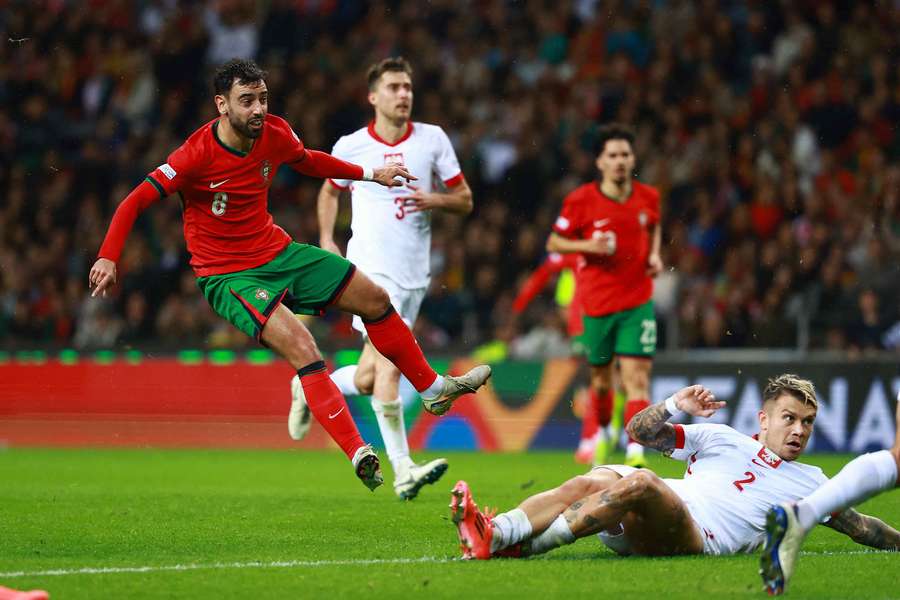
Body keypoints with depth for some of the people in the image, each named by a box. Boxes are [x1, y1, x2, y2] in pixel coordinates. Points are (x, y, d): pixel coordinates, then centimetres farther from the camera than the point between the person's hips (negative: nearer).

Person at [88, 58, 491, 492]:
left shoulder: (275, 134, -5)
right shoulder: (198, 155, -24)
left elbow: (308, 161, 19)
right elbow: (135, 201, -21)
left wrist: (370, 174, 23)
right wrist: (108, 257, -34)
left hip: (277, 253, 7)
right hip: (226, 275, -7)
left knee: (374, 299, 12)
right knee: (301, 345, -28)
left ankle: (434, 390, 33)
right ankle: (358, 456, -33)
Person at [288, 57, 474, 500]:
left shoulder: (433, 139, 6)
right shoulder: (350, 146, 2)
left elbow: (465, 200, 10)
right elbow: (330, 191, 21)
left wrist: (435, 200, -11)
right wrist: (326, 240, 7)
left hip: (414, 273, 4)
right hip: (371, 268, -4)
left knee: (367, 378, 2)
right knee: (388, 367, -18)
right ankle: (403, 471, -15)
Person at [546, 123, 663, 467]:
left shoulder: (648, 197, 1)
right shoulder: (581, 200, -7)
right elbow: (553, 243, 1)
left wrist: (654, 255, 4)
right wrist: (587, 245, -17)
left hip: (638, 301, 0)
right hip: (597, 303, 0)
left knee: (637, 377, -14)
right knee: (601, 379, 13)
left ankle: (635, 452, -22)